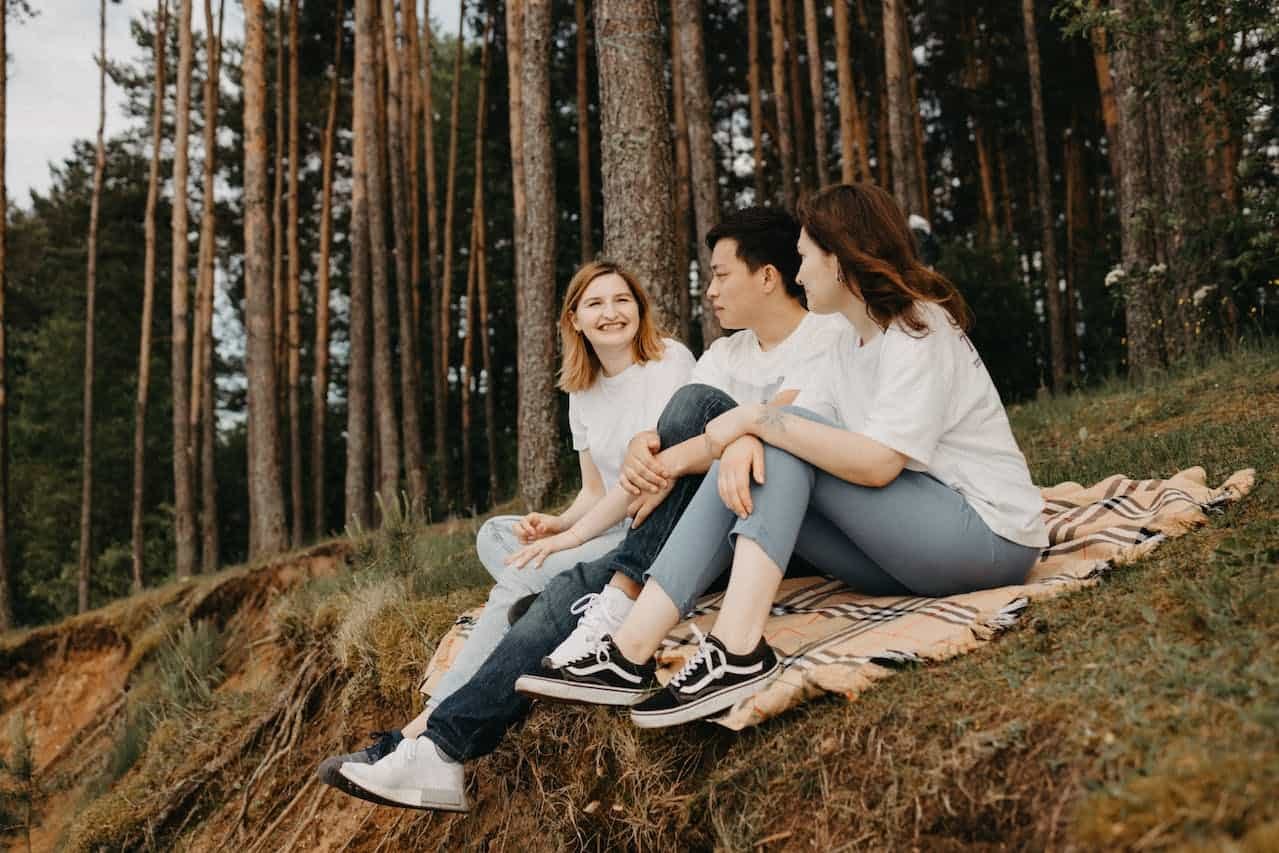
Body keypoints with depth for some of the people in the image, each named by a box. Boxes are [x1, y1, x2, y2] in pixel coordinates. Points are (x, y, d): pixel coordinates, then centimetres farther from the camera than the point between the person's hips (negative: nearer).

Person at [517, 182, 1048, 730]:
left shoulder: (919, 332, -14)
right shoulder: (854, 343, 14)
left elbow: (876, 463, -27)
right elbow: (794, 423, 1)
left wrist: (758, 418, -23)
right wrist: (746, 441, -22)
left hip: (990, 536, -8)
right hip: (914, 537, 8)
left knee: (786, 443, -21)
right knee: (745, 467, -6)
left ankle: (738, 655, -31)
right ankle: (630, 655, -17)